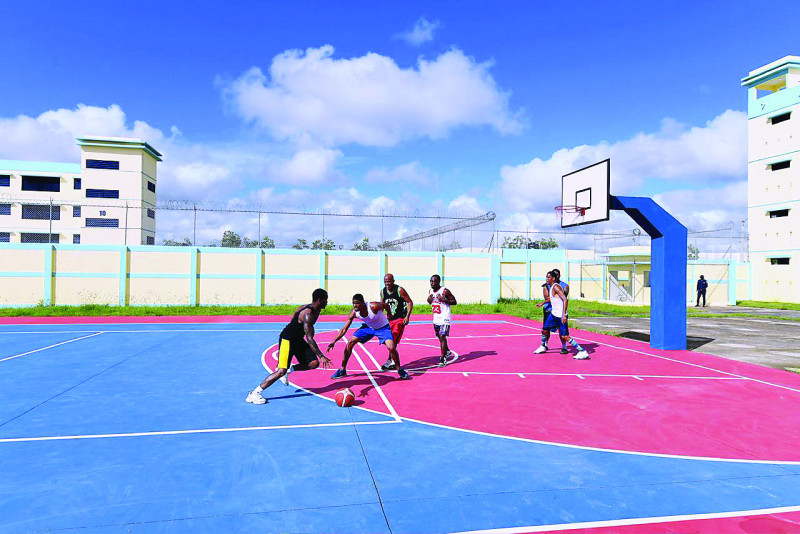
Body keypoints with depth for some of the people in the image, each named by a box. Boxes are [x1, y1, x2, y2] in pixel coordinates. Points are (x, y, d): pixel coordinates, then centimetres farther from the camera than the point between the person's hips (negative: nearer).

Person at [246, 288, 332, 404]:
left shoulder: (315, 311, 3)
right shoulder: (308, 314, -27)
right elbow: (309, 339, -30)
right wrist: (321, 356, -31)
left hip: (298, 339, 9)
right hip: (287, 339, -9)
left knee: (314, 363, 0)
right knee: (281, 371, -18)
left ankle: (289, 370, 17)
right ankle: (254, 394, -10)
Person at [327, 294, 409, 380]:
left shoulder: (374, 306, -36)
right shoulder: (354, 313, -22)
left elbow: (386, 305, -14)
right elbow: (344, 329, -14)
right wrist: (334, 342, -23)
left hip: (383, 327, -4)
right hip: (368, 327, 4)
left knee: (391, 348, -25)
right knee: (350, 343, -7)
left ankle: (399, 370, 0)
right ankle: (342, 370, 9)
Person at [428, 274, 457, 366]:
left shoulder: (445, 291, -15)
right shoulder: (430, 291, 6)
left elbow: (454, 302, -12)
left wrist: (444, 300, -25)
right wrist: (429, 300, -3)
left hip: (444, 318, -8)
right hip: (436, 318, 8)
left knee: (442, 337, -13)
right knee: (440, 337, 18)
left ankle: (443, 358, -7)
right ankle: (447, 352, 39)